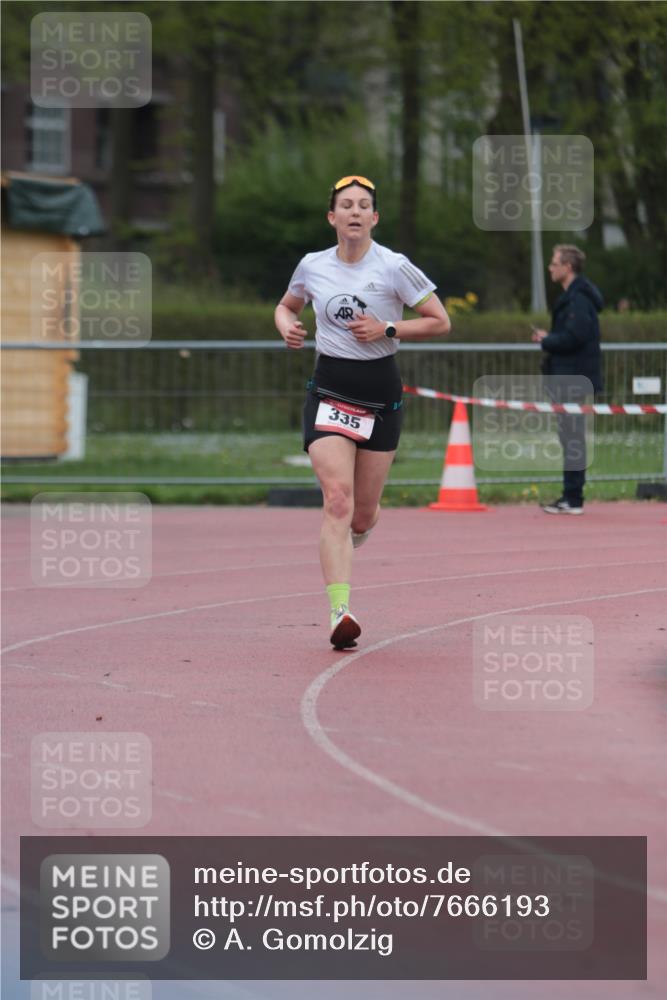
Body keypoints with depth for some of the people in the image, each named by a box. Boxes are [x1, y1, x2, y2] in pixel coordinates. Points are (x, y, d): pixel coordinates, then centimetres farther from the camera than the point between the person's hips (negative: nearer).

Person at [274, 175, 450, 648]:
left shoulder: (394, 267, -6)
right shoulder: (312, 267, 2)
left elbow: (440, 322, -3)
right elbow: (287, 306, 22)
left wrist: (386, 329, -14)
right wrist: (287, 327, -1)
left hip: (381, 395, 0)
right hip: (329, 391, 0)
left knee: (363, 514, 8)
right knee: (338, 499, -18)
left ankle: (349, 541, 47)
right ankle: (341, 611, -25)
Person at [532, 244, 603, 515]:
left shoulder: (578, 298, -15)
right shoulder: (571, 296, 18)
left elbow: (574, 337, -24)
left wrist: (546, 340, -10)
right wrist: (549, 338, 8)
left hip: (574, 378, -11)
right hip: (569, 377, 11)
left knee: (572, 438, -9)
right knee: (570, 438, 12)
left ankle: (573, 499, -8)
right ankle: (571, 497, 16)